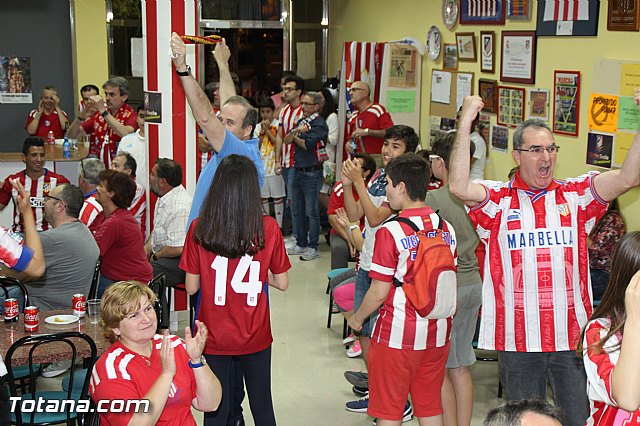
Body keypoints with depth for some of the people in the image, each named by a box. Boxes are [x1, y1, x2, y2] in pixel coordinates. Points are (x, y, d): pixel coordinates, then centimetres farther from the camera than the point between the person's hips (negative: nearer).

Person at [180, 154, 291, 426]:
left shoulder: (199, 229, -12)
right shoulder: (268, 228, -11)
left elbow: (191, 287, -5)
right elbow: (282, 282, -2)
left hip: (214, 335, 0)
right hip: (255, 335, 0)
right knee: (262, 404, 16)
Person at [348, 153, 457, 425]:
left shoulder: (391, 232, -17)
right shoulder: (447, 229, 2)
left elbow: (379, 292, -13)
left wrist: (357, 318, 3)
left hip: (398, 333, -6)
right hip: (437, 333, 6)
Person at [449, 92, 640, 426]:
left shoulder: (576, 195, 6)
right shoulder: (497, 201, -1)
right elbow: (459, 187, -19)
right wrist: (466, 122, -21)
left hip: (572, 334, 1)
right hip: (517, 338, -1)